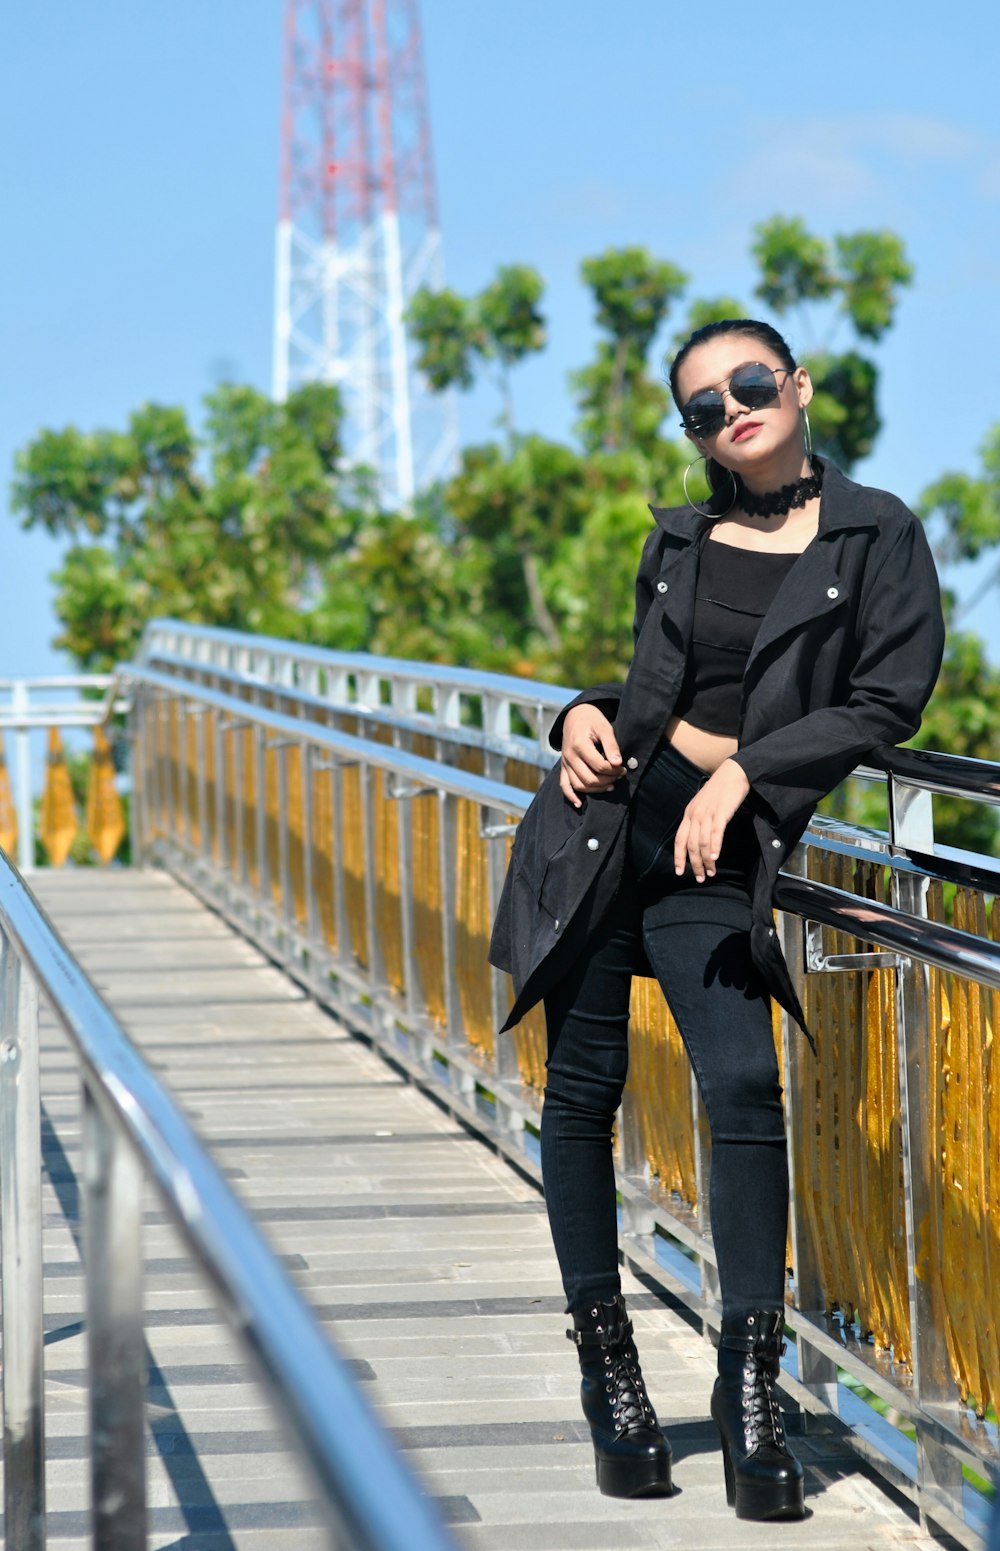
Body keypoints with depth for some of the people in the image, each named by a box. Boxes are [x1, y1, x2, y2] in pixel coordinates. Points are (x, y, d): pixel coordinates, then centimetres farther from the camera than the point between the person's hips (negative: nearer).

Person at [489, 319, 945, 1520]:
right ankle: (606, 1364, 15)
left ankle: (751, 1391, -12)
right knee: (584, 1087, 3)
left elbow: (890, 699, -7)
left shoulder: (874, 536, 1)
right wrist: (589, 715, 3)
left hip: (719, 854, -4)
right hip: (604, 823, 4)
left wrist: (742, 769, -12)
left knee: (744, 1083, -18)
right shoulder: (678, 540, 13)